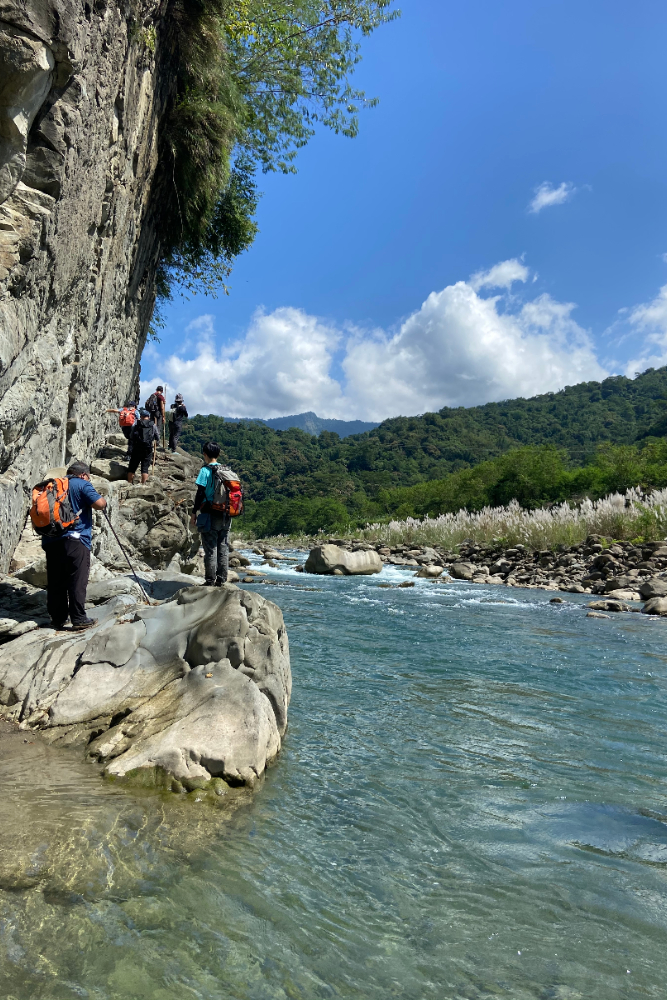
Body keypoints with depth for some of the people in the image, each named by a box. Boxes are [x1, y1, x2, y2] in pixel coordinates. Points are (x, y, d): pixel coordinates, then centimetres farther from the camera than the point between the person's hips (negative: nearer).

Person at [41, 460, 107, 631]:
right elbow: (99, 504, -13)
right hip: (74, 540, -6)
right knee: (77, 581, -3)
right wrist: (103, 499, 7)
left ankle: (58, 618, 16)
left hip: (51, 541, 6)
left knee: (55, 582, 10)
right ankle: (79, 619, -3)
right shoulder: (83, 485, -3)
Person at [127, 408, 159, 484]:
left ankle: (129, 484, 14)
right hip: (148, 450, 0)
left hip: (136, 449, 0)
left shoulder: (136, 425, 2)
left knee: (132, 468, 11)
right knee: (145, 468, 4)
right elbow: (157, 438, 10)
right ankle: (142, 484, 1)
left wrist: (132, 447, 17)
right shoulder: (153, 426, 3)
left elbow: (131, 437, 3)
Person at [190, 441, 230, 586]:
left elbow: (200, 493, -11)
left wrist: (194, 513, -4)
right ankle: (221, 580, 13)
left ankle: (210, 581, 2)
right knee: (223, 548, 9)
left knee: (210, 549, -1)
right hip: (225, 515, 5)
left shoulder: (205, 470, -7)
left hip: (210, 514, -5)